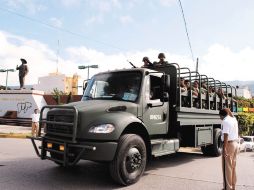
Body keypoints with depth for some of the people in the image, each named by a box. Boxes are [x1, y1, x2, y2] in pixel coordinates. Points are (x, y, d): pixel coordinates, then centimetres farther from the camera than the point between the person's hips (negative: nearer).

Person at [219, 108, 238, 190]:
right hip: (235, 143, 9)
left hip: (229, 144, -9)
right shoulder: (234, 119, 11)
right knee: (233, 166, 16)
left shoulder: (225, 121, -15)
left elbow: (226, 135, -23)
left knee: (227, 167, -2)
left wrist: (224, 148, -24)